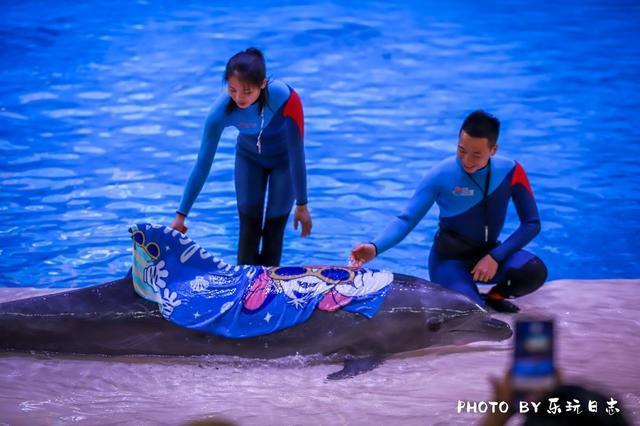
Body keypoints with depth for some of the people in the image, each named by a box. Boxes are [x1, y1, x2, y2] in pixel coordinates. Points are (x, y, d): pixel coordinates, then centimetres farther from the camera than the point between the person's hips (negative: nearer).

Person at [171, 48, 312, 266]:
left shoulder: (286, 98, -40)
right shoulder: (221, 110, -33)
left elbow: (297, 153, -30)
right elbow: (202, 165, -27)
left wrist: (302, 205, -23)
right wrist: (181, 216, -25)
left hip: (283, 160, -1)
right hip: (249, 158, 1)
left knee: (273, 232, 0)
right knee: (249, 230, -4)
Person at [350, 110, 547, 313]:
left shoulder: (510, 171, -12)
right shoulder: (441, 175, -18)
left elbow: (532, 224, -9)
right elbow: (406, 220, -19)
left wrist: (495, 257, -22)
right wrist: (375, 247, -38)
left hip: (487, 254, 3)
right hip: (450, 260, -3)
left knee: (535, 271, -28)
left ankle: (495, 296, 5)